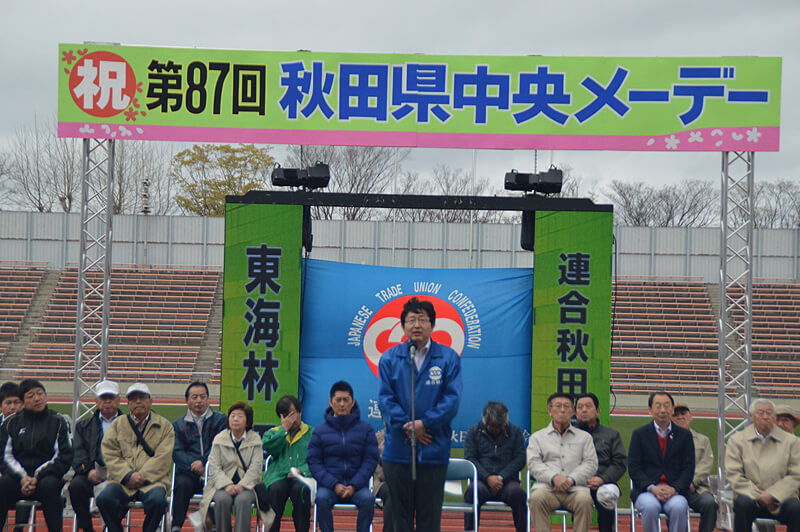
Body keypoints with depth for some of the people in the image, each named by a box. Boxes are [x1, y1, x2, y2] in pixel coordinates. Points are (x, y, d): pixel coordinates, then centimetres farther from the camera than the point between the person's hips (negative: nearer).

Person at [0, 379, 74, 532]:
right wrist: (22, 478, -12)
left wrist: (37, 478, -12)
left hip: (46, 474, -1)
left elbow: (63, 457, 1)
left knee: (48, 485, -35)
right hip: (18, 475, 1)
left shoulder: (58, 422, 9)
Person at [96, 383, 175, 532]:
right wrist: (128, 476, -10)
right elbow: (109, 455, 5)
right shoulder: (118, 424, 16)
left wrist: (142, 477, -13)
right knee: (104, 499, -28)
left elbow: (163, 458, 0)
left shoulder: (164, 426, 11)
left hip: (152, 481, -1)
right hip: (123, 481, 1)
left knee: (157, 500, -34)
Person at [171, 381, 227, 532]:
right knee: (182, 484, -32)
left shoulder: (220, 420, 15)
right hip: (188, 473, 1)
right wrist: (194, 465, -13)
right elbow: (176, 453, 6)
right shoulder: (178, 424, 19)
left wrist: (204, 463, -14)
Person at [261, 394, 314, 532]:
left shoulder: (311, 433, 18)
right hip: (278, 477, 1)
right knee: (276, 489, -34)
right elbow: (267, 447, 0)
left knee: (300, 489, -35)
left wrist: (301, 470, -12)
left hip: (302, 478, -1)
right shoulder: (273, 433, 25)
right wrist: (284, 429, 2)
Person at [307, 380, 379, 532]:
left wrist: (354, 485, -12)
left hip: (358, 484, 0)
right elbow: (313, 462, 2)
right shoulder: (320, 431, 6)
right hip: (329, 485, 0)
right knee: (321, 498, -32)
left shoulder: (366, 429, 6)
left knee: (368, 498, -32)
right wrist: (334, 484, -12)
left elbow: (371, 460, 2)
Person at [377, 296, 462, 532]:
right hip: (398, 450, 1)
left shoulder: (448, 358, 3)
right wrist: (407, 427, -12)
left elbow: (452, 399, -3)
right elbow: (385, 397, -1)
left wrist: (424, 423, -13)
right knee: (400, 513, 6)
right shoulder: (389, 359, 6)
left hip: (434, 450, -1)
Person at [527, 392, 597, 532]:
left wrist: (571, 480, -8)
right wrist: (554, 477, -12)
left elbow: (591, 464, 11)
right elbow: (533, 464, 7)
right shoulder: (538, 437, 22)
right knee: (537, 498, -34)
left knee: (585, 500, -34)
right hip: (547, 487, 0)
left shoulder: (584, 437, 24)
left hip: (575, 488, 0)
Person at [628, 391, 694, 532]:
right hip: (646, 491, -1)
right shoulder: (639, 434, 10)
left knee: (679, 507, -33)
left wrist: (674, 488, -11)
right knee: (650, 507, -34)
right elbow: (633, 468, 3)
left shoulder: (684, 435, 13)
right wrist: (652, 487, -13)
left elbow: (688, 469, 7)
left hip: (675, 492, 1)